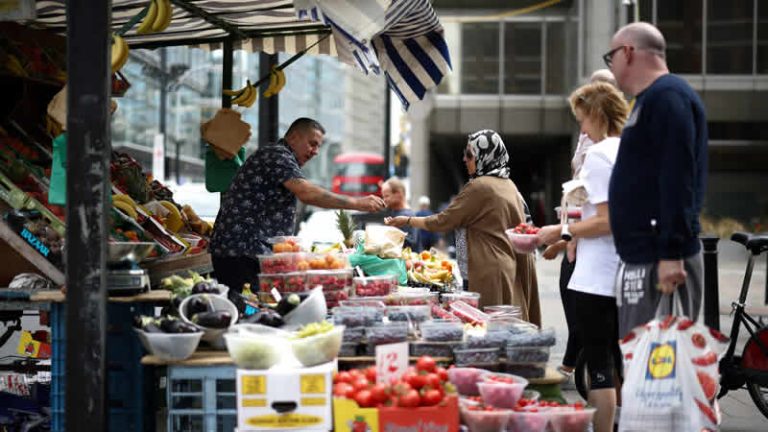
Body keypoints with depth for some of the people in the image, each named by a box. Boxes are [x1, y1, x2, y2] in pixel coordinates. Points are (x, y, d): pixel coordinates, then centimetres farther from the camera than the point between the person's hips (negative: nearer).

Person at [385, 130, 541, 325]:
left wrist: (407, 220, 4)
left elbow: (444, 221, -8)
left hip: (491, 273, -8)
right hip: (514, 271, 9)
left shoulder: (479, 186, -13)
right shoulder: (509, 186, 12)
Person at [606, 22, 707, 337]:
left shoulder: (667, 97, -11)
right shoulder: (650, 99, 21)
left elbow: (678, 180, -20)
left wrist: (670, 255, -24)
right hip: (641, 258, 10)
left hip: (661, 261, -10)